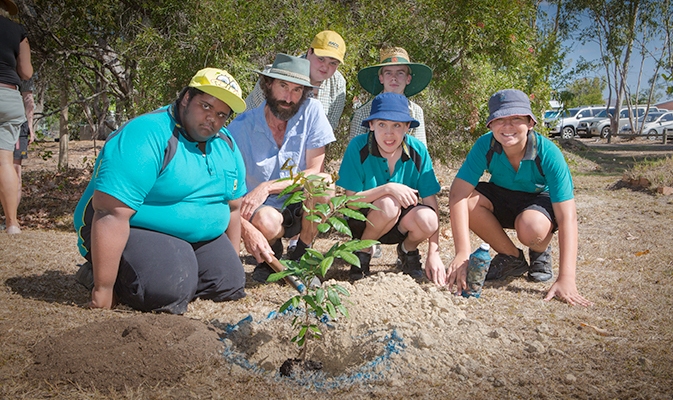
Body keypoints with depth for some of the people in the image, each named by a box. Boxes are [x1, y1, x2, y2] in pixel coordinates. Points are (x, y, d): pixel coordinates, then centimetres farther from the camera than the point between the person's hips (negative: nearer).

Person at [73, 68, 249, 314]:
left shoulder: (226, 145, 2)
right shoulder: (149, 137, -24)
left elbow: (232, 206, 12)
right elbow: (112, 214, -29)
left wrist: (232, 264, 12)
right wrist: (103, 289, -30)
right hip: (134, 232, -7)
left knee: (231, 286, -3)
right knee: (170, 291, -30)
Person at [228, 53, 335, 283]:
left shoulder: (311, 111, -9)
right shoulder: (240, 128, -12)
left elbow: (315, 172, -12)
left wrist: (268, 187, -25)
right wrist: (246, 229, -36)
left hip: (303, 211, 2)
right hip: (263, 210, -1)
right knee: (266, 220, -36)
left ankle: (300, 255, -5)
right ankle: (270, 257, 3)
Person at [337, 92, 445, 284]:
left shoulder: (418, 151, -13)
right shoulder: (358, 147, -19)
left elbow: (431, 203, -13)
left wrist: (434, 254, -17)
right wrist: (388, 188, -33)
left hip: (401, 225, 2)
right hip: (364, 223, -2)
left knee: (426, 219, -30)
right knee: (388, 204, -34)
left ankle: (407, 250, 6)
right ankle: (362, 251, -3)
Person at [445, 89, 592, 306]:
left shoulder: (548, 153, -30)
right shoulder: (485, 146, -25)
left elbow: (567, 217, -33)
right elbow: (458, 194, -32)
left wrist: (566, 280, -42)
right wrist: (463, 253, -43)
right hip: (501, 198, 3)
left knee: (531, 228, -38)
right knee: (468, 200, -28)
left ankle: (541, 254, 3)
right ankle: (512, 257, -4)